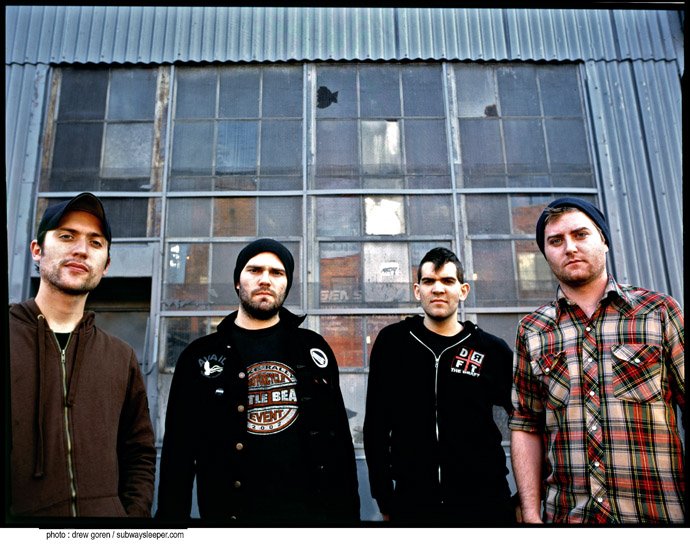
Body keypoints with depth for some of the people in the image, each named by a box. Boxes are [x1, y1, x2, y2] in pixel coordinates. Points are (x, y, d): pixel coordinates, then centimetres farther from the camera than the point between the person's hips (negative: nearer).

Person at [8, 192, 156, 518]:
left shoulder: (122, 359, 5)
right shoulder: (14, 335, -5)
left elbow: (140, 455, 8)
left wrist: (135, 512, -5)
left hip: (106, 509, 3)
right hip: (20, 512, -2)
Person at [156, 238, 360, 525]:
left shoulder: (314, 349, 5)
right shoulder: (200, 356, 2)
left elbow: (339, 440, 6)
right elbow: (179, 450, 2)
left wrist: (349, 511, 2)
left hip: (313, 510, 1)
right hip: (229, 512, 0)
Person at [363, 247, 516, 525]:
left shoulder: (493, 351, -4)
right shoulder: (392, 341, -3)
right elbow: (376, 426, 1)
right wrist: (384, 499, 1)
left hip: (484, 502, 0)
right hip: (411, 503, 1)